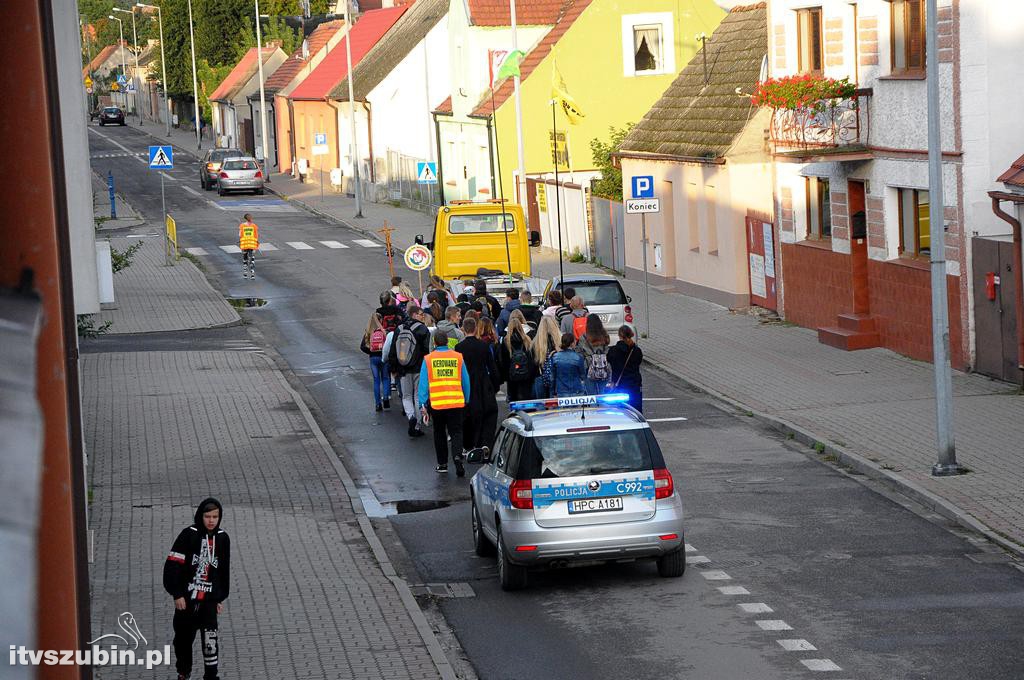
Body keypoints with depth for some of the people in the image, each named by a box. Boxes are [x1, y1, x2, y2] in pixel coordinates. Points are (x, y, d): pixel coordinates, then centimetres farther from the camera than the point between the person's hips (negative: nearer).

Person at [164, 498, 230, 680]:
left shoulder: (222, 538, 1)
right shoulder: (189, 535, -11)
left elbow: (224, 570, 12)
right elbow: (172, 565, -12)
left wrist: (221, 598, 14)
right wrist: (177, 594, -13)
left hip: (209, 599, 2)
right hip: (186, 597, -1)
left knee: (210, 638, -11)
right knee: (184, 636, 13)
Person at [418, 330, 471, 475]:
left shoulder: (428, 359, -3)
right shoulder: (458, 357, 1)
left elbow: (423, 384, -3)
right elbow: (466, 382, 7)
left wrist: (423, 405, 2)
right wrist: (466, 400, 20)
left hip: (436, 403, 0)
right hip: (456, 402, 0)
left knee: (439, 433, 14)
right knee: (456, 432, 5)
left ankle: (442, 464, 19)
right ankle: (457, 456, -20)